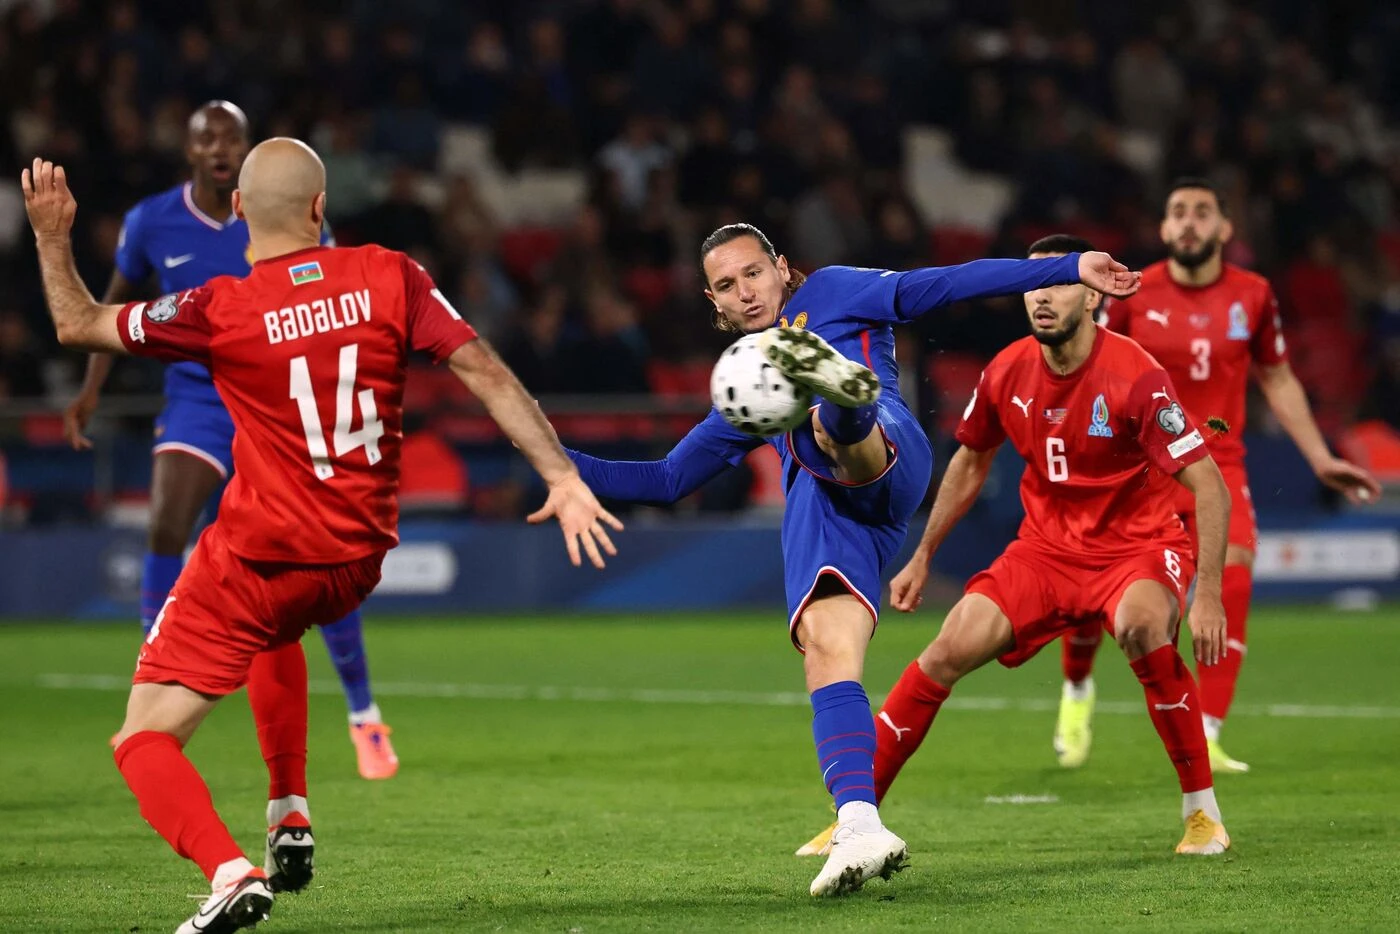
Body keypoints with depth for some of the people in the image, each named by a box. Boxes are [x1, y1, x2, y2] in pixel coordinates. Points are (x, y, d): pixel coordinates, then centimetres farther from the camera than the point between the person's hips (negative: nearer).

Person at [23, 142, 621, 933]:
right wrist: (563, 476, -5)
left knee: (146, 739, 1)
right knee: (275, 633, 40)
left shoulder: (221, 310, -14)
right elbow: (487, 374, -8)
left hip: (258, 558, -5)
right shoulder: (391, 278, -6)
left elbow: (80, 326, -2)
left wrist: (53, 237, 12)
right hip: (358, 559, 5)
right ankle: (291, 819, 30)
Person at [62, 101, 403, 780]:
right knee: (164, 531, -22)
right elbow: (117, 301, 13)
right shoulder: (152, 223, -4)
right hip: (196, 399, 1)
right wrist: (91, 389, 4)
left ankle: (363, 717, 14)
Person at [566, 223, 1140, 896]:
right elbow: (666, 480, 40)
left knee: (838, 428, -40)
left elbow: (945, 285, 19)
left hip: (887, 456, -4)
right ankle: (860, 828, -30)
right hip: (815, 504, 4)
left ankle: (841, 386, -77)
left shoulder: (831, 294, 27)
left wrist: (1072, 269, 11)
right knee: (825, 651, -18)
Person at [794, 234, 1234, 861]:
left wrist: (1208, 594, -29)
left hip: (1138, 545, -4)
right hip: (1047, 546, 4)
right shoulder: (1006, 374, -6)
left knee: (1141, 624, -37)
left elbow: (1209, 487, -21)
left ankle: (1202, 811, -20)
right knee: (949, 651, -12)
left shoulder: (1133, 377, -22)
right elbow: (971, 462, 15)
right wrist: (922, 557, 18)